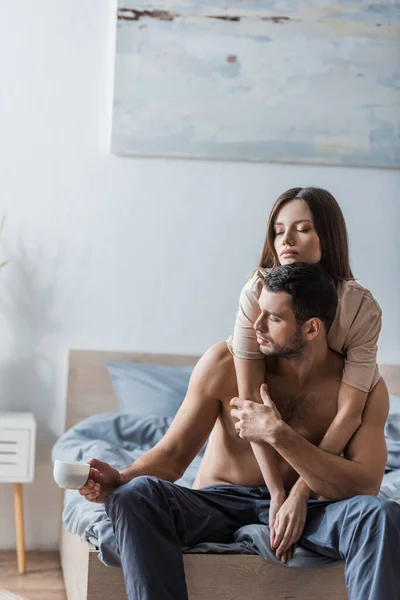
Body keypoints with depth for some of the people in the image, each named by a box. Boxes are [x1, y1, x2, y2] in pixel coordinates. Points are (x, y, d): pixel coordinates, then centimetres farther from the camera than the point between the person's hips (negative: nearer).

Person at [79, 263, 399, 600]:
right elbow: (172, 455, -4)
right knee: (136, 494, -31)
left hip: (304, 511, 0)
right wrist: (120, 478, -25)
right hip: (218, 505, 1)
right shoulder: (225, 363, -6)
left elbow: (365, 486, -16)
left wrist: (279, 436, -22)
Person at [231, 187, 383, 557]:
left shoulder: (362, 308, -25)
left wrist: (300, 496, -38)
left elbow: (349, 412, -30)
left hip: (329, 440, 0)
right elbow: (251, 399, -29)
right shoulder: (258, 292, -27)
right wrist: (277, 494, -34)